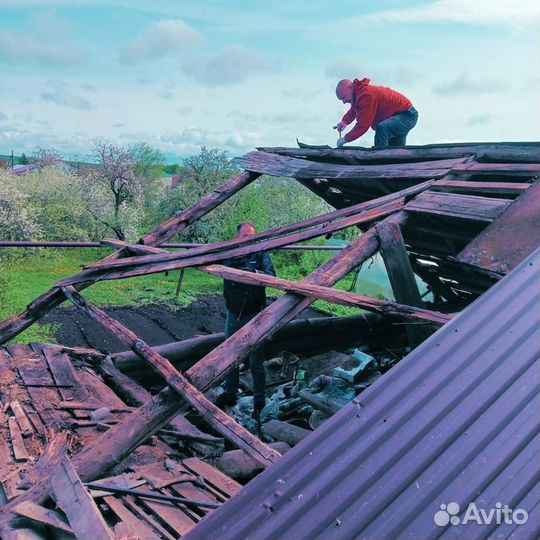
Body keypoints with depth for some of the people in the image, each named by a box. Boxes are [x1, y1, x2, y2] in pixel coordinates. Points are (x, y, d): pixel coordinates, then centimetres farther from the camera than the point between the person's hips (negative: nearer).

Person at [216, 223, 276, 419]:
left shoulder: (261, 254, -6)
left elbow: (271, 275, -20)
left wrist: (258, 273, -42)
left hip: (253, 315, -4)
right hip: (233, 314, 4)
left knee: (256, 361, 2)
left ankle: (259, 402, 14)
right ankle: (230, 394, 34)